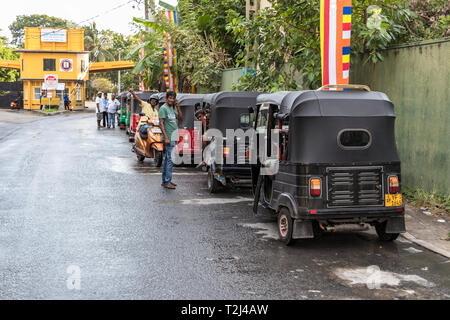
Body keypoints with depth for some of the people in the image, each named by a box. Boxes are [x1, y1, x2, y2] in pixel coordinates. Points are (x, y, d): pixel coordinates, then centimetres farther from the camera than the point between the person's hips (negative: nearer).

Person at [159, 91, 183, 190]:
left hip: (174, 137, 9)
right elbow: (161, 124, -14)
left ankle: (165, 180, 19)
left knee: (166, 159, 13)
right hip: (168, 138, -9)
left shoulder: (172, 108, 16)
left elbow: (180, 118, 18)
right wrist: (166, 138, -20)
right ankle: (167, 182, -7)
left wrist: (178, 107, 6)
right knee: (170, 160, -10)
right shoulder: (163, 108, -9)